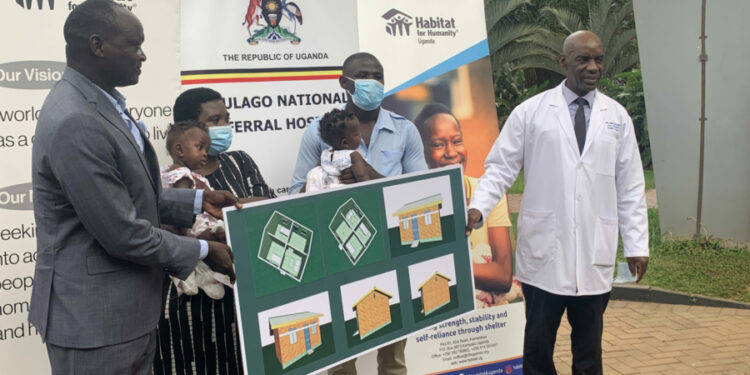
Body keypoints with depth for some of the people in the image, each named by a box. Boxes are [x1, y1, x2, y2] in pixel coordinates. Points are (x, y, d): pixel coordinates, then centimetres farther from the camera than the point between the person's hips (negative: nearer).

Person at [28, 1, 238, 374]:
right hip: (94, 315, -10)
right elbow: (123, 234, -23)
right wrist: (202, 251, -11)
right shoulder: (76, 123, -26)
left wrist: (198, 201, 6)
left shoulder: (99, 102, 8)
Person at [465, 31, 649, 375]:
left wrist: (637, 244, 6)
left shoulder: (617, 117, 8)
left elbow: (630, 186, 8)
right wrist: (478, 207, -17)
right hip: (544, 251, -2)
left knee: (589, 343, 13)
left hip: (595, 254, 2)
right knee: (538, 341, 8)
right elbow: (500, 167, 0)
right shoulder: (530, 111, 0)